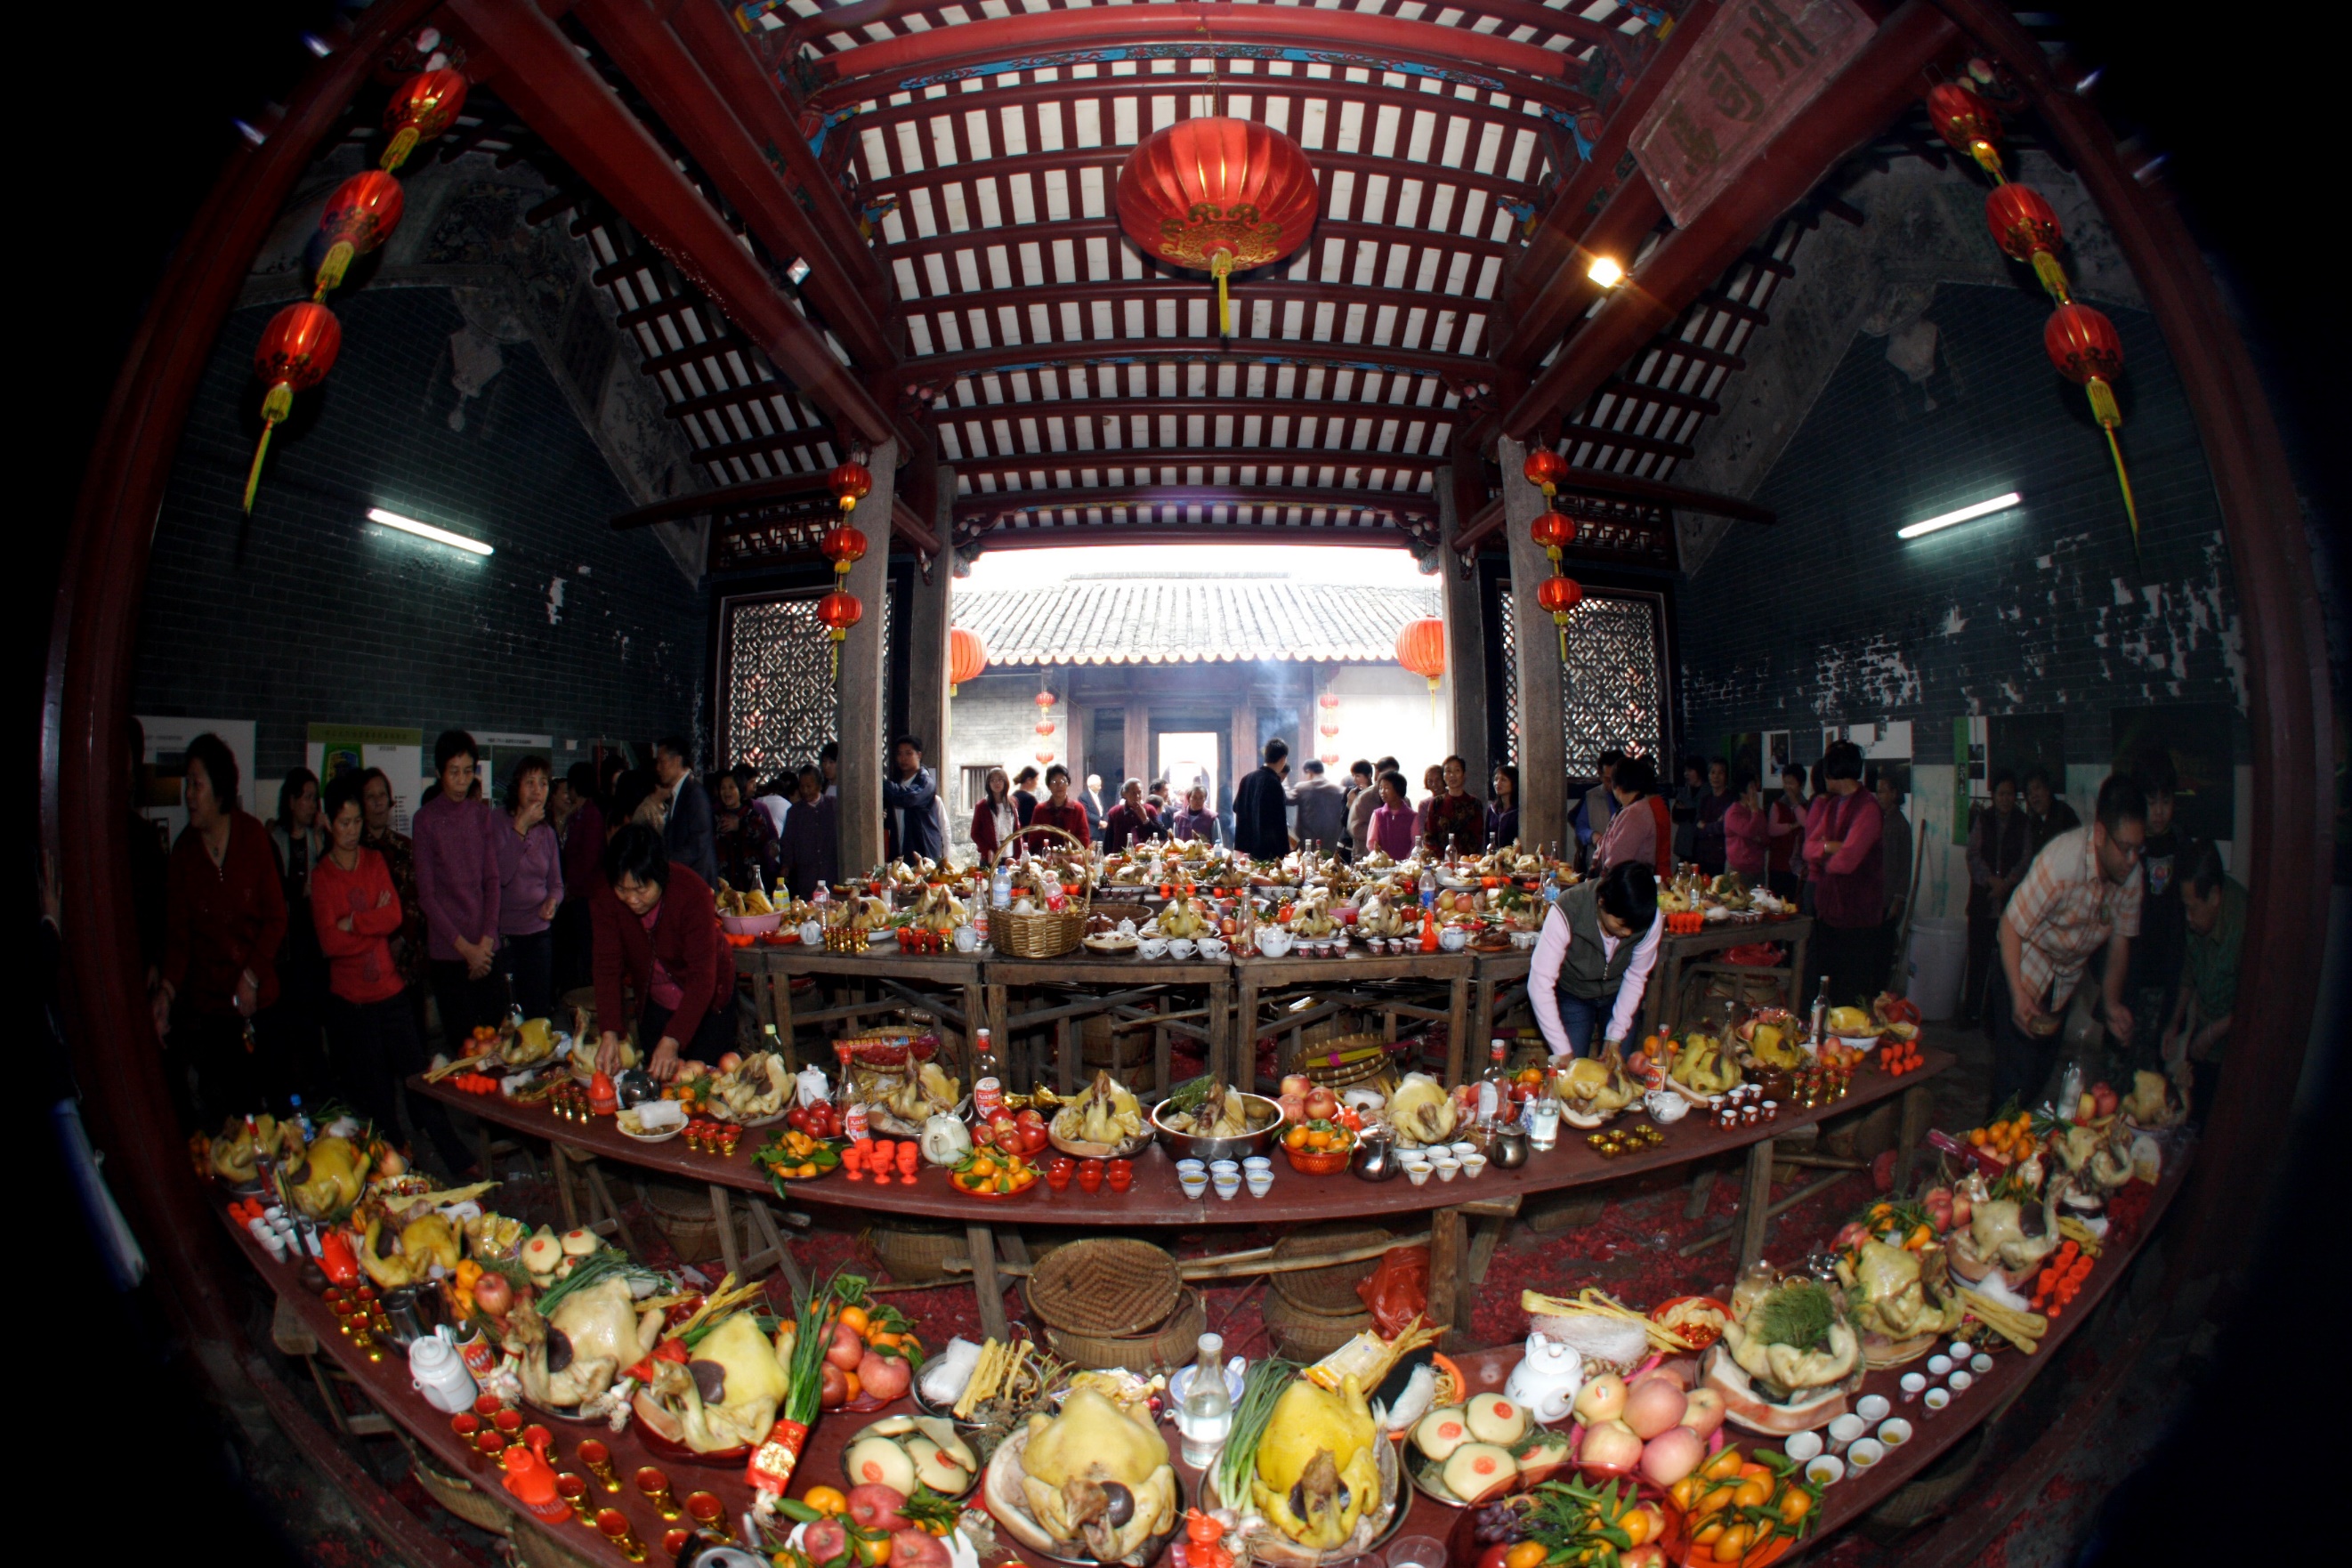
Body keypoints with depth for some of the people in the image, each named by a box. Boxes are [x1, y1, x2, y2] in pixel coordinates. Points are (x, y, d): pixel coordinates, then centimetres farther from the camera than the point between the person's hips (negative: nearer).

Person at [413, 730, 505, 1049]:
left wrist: (486, 940, -4)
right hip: (447, 950, -3)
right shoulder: (425, 819, -3)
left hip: (486, 947, 3)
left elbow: (492, 880, 6)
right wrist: (464, 946, -8)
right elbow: (426, 894, -4)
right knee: (461, 1039, 0)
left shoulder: (482, 814, 7)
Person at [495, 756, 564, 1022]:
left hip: (539, 932, 4)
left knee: (540, 1014, 7)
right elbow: (500, 875, -19)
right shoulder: (498, 826, -6)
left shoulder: (547, 833, 9)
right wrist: (521, 828, -18)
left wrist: (553, 901, -7)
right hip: (504, 933, -4)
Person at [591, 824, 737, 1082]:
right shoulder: (606, 897, -19)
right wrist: (608, 1033, -32)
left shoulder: (692, 892, -31)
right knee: (654, 1080, 13)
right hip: (654, 1002, 4)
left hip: (707, 998, -4)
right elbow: (608, 965, -19)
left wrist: (672, 1041, -42)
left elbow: (702, 976, -33)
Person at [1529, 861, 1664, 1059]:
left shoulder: (1651, 920, -27)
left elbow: (1636, 978, -10)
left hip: (1619, 996, 2)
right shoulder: (1567, 911, -37)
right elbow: (1540, 983, -36)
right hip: (1573, 996, -2)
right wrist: (1562, 1051, -35)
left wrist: (1616, 1036, -14)